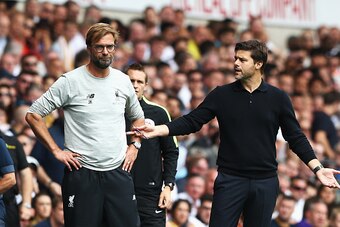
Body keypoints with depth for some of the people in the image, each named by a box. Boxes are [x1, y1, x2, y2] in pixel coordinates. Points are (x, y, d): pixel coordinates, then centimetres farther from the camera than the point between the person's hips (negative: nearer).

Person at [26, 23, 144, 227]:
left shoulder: (123, 81, 8)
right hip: (82, 173, -4)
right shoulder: (70, 81, -6)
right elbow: (33, 115, -4)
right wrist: (56, 150, -7)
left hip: (118, 172, 4)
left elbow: (137, 117, 26)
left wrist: (134, 146, 11)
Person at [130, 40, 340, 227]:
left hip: (265, 182, 0)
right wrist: (157, 130, -12)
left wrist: (317, 168, -5)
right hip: (230, 180, 0)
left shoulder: (277, 98, 2)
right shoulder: (222, 95, 3)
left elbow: (295, 137, 5)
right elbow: (191, 121, 1)